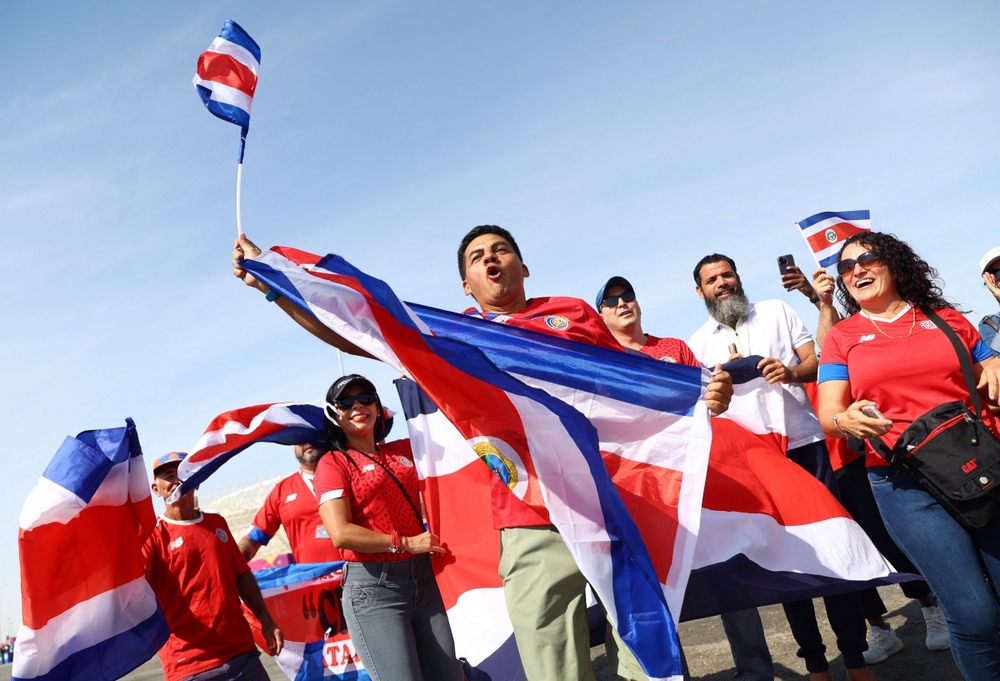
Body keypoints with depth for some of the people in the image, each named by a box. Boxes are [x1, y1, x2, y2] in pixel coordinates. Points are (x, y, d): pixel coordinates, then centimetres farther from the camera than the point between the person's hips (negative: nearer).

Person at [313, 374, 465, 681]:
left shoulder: (404, 450, 12)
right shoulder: (332, 463, -3)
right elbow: (341, 534, -15)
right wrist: (405, 543, -13)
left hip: (423, 579, 6)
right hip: (373, 588, -5)